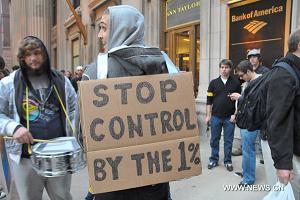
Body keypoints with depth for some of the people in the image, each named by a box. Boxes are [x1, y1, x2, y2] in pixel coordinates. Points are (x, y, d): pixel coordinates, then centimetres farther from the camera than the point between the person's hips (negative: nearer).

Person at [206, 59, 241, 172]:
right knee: (214, 140, 10)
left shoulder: (236, 83, 1)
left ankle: (228, 161, 22)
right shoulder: (214, 83, 3)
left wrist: (235, 114, -4)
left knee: (228, 141, 8)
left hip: (229, 117, -1)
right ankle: (214, 160, 24)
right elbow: (209, 101, 3)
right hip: (216, 116, 1)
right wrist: (208, 116, 0)